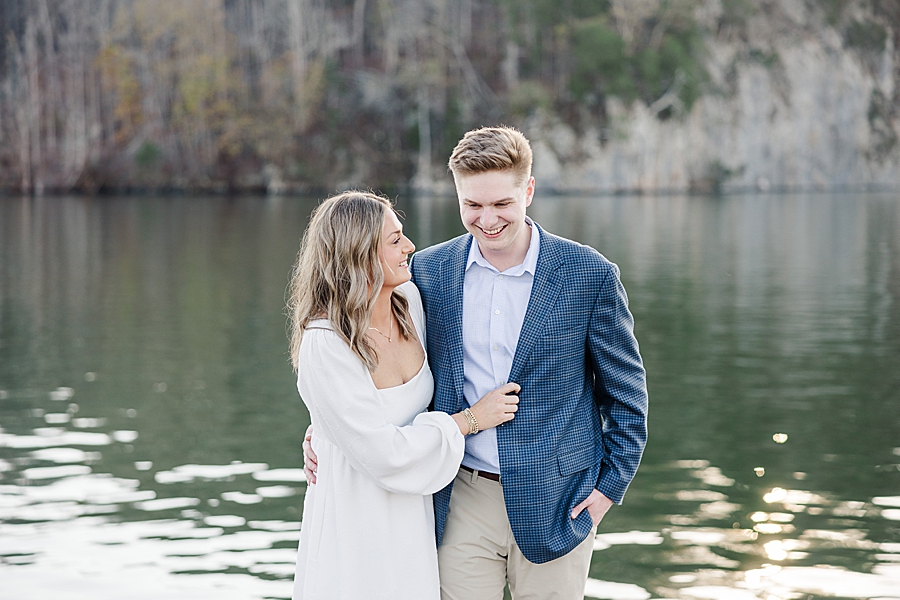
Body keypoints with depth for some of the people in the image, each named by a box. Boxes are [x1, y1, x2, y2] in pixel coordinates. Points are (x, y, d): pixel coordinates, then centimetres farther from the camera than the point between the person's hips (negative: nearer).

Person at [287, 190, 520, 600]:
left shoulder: (410, 301, -4)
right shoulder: (324, 345, -25)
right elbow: (385, 455, -24)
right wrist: (468, 420, -15)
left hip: (414, 516, 7)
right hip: (356, 525, -7)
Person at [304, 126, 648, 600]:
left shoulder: (590, 275, -6)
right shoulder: (429, 271, 1)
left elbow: (626, 390, 3)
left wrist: (610, 485, -2)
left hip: (555, 503, -2)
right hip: (461, 502, 2)